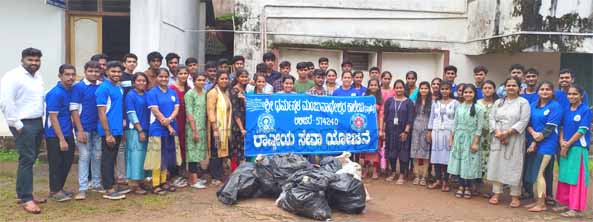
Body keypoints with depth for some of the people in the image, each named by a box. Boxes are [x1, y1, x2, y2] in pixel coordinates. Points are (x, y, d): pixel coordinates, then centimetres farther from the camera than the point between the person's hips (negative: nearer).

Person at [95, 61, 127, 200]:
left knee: (112, 159, 15)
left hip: (117, 130, 8)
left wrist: (121, 130, 12)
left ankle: (112, 186, 24)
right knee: (107, 160, -1)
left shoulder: (119, 88, 12)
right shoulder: (103, 89, -12)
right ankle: (108, 190, 4)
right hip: (109, 131, -8)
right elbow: (101, 113, -16)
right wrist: (108, 134, -19)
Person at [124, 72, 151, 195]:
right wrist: (140, 130, -13)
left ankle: (137, 181, 18)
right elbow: (131, 114, -9)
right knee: (135, 155, -6)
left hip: (145, 129, 6)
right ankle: (134, 184, -1)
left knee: (142, 156, 9)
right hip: (134, 130, -6)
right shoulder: (130, 95, -4)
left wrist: (145, 130, 8)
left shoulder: (147, 95, 12)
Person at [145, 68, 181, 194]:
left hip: (172, 129, 5)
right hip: (158, 130, -5)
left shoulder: (173, 93, 10)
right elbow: (156, 111, -12)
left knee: (167, 157, 12)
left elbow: (176, 109, 2)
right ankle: (155, 185, 6)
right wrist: (168, 126, -14)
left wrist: (169, 119, -18)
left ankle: (163, 182, 23)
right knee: (158, 157, -2)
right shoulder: (152, 93, -6)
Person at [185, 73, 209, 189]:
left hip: (203, 127, 6)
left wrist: (207, 128, 7)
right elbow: (189, 113, -11)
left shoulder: (205, 93, 11)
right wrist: (194, 131, -15)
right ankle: (194, 180, -1)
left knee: (201, 152, 9)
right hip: (193, 128, -6)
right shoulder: (190, 94, -6)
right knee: (193, 152, -4)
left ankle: (196, 176, 19)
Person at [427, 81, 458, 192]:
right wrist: (430, 132, 6)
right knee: (436, 156, 3)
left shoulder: (455, 103, -1)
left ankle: (445, 181, 7)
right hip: (436, 132, 3)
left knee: (447, 157, -1)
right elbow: (432, 118, 11)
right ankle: (438, 180, 13)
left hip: (449, 133, -3)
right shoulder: (435, 103, 10)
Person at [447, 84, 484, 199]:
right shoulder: (459, 107, 6)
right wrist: (451, 138, 5)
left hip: (471, 138, -3)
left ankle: (468, 187, 15)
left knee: (469, 163, 2)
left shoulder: (478, 108, -5)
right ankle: (461, 186, 16)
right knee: (459, 162, 5)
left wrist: (475, 142, -11)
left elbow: (479, 128, -7)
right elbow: (455, 124, 9)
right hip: (459, 138, 3)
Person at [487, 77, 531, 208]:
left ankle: (515, 196, 8)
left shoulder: (523, 102, 0)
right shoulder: (498, 102, 13)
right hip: (498, 139, 4)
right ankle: (496, 193, 13)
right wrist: (498, 132, -11)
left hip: (515, 140, -4)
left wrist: (508, 133, -16)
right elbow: (492, 119, 6)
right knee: (496, 165, 4)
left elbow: (523, 121, -9)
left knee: (514, 167, -2)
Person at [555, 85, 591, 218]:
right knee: (564, 176, 11)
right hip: (565, 148, 6)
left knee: (576, 177, -3)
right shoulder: (566, 111, 11)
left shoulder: (586, 110, -6)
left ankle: (576, 208, 3)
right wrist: (562, 142, -7)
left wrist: (568, 145, -12)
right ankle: (565, 203, 23)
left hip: (578, 148, -6)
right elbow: (562, 128, 10)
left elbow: (581, 131, -12)